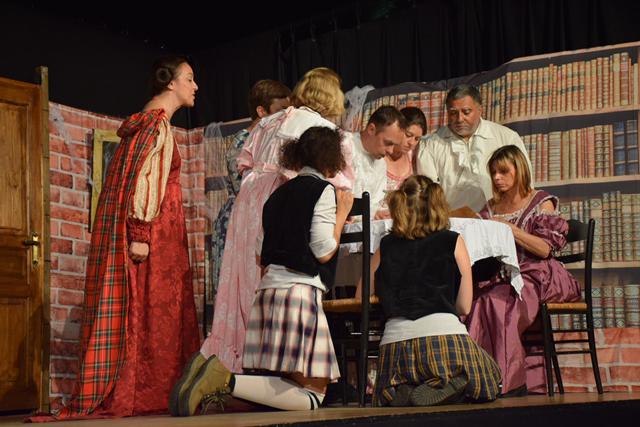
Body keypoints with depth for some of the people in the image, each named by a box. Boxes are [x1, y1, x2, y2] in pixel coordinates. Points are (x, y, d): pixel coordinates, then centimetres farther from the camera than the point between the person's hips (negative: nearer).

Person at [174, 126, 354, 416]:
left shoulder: (280, 193, 20)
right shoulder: (323, 190, -2)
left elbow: (260, 256, 19)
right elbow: (323, 252, -7)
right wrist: (342, 213, 5)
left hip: (268, 290, 9)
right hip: (300, 292, -8)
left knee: (280, 386, 8)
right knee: (312, 394, -10)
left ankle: (217, 388, -9)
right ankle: (229, 382, -23)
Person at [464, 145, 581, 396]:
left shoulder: (541, 203, 8)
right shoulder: (490, 208, 22)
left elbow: (545, 249, -5)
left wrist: (509, 229, -9)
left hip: (536, 277, -4)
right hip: (499, 278, 4)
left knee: (496, 301, -35)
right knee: (476, 299, -31)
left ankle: (509, 382, -32)